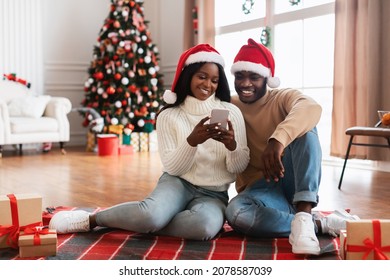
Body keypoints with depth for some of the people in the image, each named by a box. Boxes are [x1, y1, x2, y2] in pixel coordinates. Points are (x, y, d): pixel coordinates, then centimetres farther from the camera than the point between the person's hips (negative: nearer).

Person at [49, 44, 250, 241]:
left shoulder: (232, 112, 1)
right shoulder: (169, 116, 0)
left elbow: (239, 167, -2)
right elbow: (172, 167, -8)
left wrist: (232, 145, -24)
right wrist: (192, 141, -26)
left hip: (213, 194, 1)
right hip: (178, 183, -1)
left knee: (206, 226, -36)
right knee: (152, 214, -36)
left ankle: (142, 224, -15)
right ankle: (91, 219, -11)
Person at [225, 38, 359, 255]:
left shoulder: (283, 98, -3)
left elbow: (311, 108, -29)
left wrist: (278, 139, -46)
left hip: (295, 183, 0)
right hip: (259, 187, 1)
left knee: (304, 126, -26)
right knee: (236, 212, -35)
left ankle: (303, 217, -38)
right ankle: (321, 224, -25)